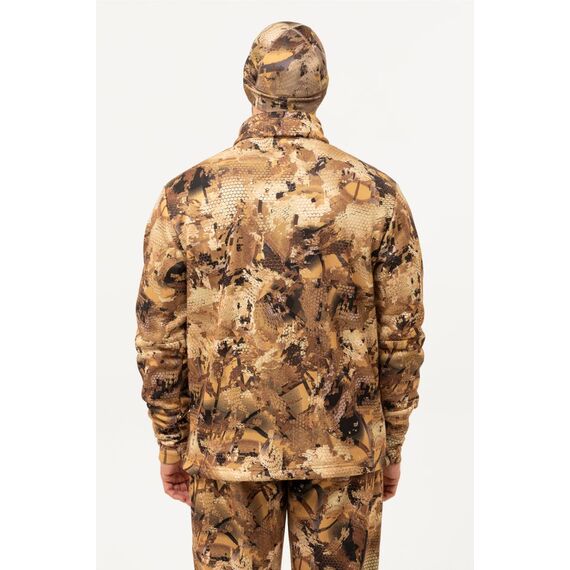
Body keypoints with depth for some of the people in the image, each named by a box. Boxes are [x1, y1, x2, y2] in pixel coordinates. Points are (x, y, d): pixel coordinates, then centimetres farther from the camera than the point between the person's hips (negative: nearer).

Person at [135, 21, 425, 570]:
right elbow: (401, 336, -3)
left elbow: (159, 337, -4)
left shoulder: (187, 195, -7)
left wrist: (172, 443, 8)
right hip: (344, 445, 0)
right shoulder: (376, 194, -7)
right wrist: (391, 444, 8)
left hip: (226, 445, 0)